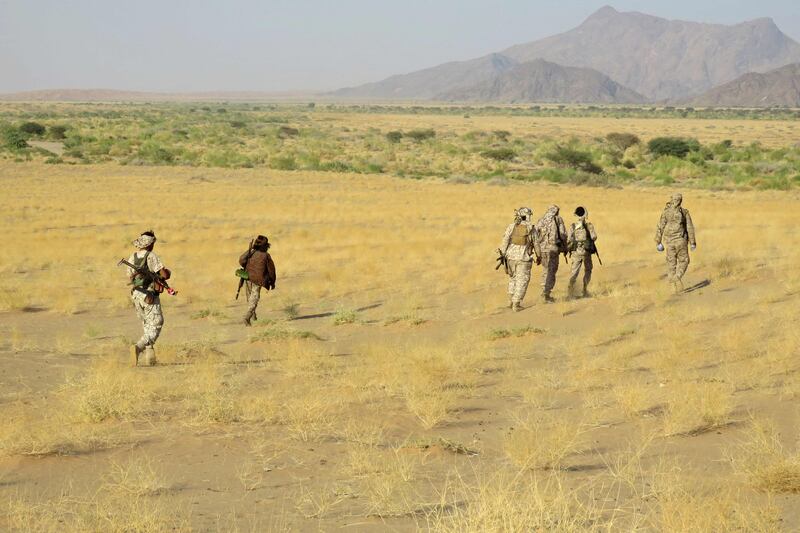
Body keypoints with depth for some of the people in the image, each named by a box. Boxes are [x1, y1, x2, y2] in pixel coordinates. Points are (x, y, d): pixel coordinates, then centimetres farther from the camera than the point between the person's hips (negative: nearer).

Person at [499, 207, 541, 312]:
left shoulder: (511, 226, -2)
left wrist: (502, 255, 0)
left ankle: (511, 300, 22)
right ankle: (516, 304, 0)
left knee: (513, 277, 22)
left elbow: (505, 241, -6)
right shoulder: (531, 229, -4)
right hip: (524, 258, -2)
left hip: (511, 256, 2)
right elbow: (536, 244, 3)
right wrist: (538, 256, 18)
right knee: (522, 281, 4)